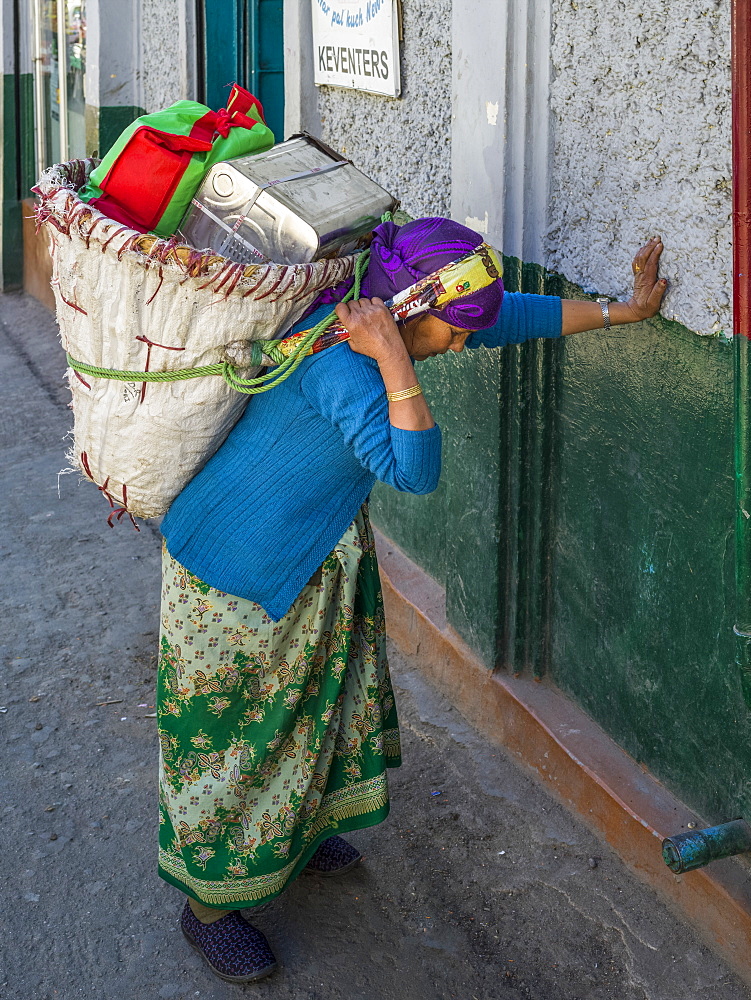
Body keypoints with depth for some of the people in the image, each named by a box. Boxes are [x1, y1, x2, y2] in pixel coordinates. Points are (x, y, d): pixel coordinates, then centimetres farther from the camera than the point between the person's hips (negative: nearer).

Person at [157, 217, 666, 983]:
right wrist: (394, 359, -43)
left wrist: (623, 309, 5)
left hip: (315, 556, 9)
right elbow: (414, 471, -39)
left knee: (307, 691, 24)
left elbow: (516, 317, 2)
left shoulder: (383, 321, -6)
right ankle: (209, 903, 25)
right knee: (229, 729, 6)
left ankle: (289, 834, 49)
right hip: (236, 567, -9)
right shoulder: (340, 360, -34)